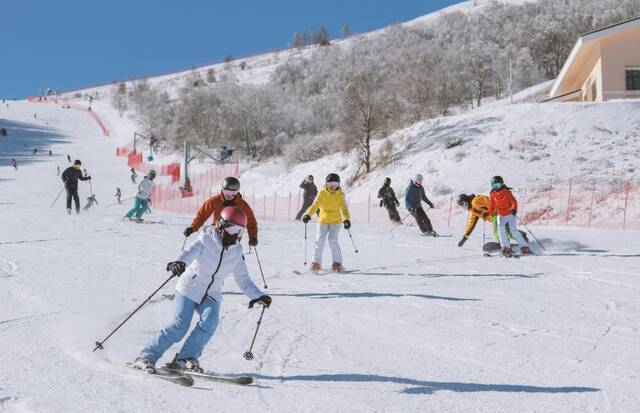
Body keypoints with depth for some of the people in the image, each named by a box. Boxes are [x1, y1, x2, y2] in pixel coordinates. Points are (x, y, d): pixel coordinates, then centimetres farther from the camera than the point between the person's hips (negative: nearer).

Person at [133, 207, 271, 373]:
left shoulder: (236, 253, 5)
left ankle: (185, 359, -15)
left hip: (211, 296, 4)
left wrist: (258, 296, 0)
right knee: (179, 327, -15)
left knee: (210, 322, -23)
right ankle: (146, 356, -3)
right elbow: (190, 253, -28)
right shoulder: (206, 241, -10)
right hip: (190, 289, -4)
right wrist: (179, 262, -50)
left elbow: (243, 279, 11)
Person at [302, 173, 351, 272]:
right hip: (323, 220, 1)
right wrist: (307, 215, -24)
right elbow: (315, 205, -8)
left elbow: (344, 208, -11)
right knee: (320, 241, -5)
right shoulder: (322, 193, -3)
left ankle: (337, 263, -7)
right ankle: (316, 263, 7)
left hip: (336, 221, -1)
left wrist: (346, 219, -27)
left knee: (333, 240, -15)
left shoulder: (340, 194, -3)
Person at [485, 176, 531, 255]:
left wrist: (514, 209, -33)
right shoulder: (492, 195, 3)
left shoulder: (506, 192, -9)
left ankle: (524, 247, -6)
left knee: (513, 230, -15)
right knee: (500, 228, -21)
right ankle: (506, 247, -20)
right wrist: (487, 213, -10)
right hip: (501, 215, 3)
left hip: (510, 214, -3)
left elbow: (513, 202, -14)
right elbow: (492, 208, 8)